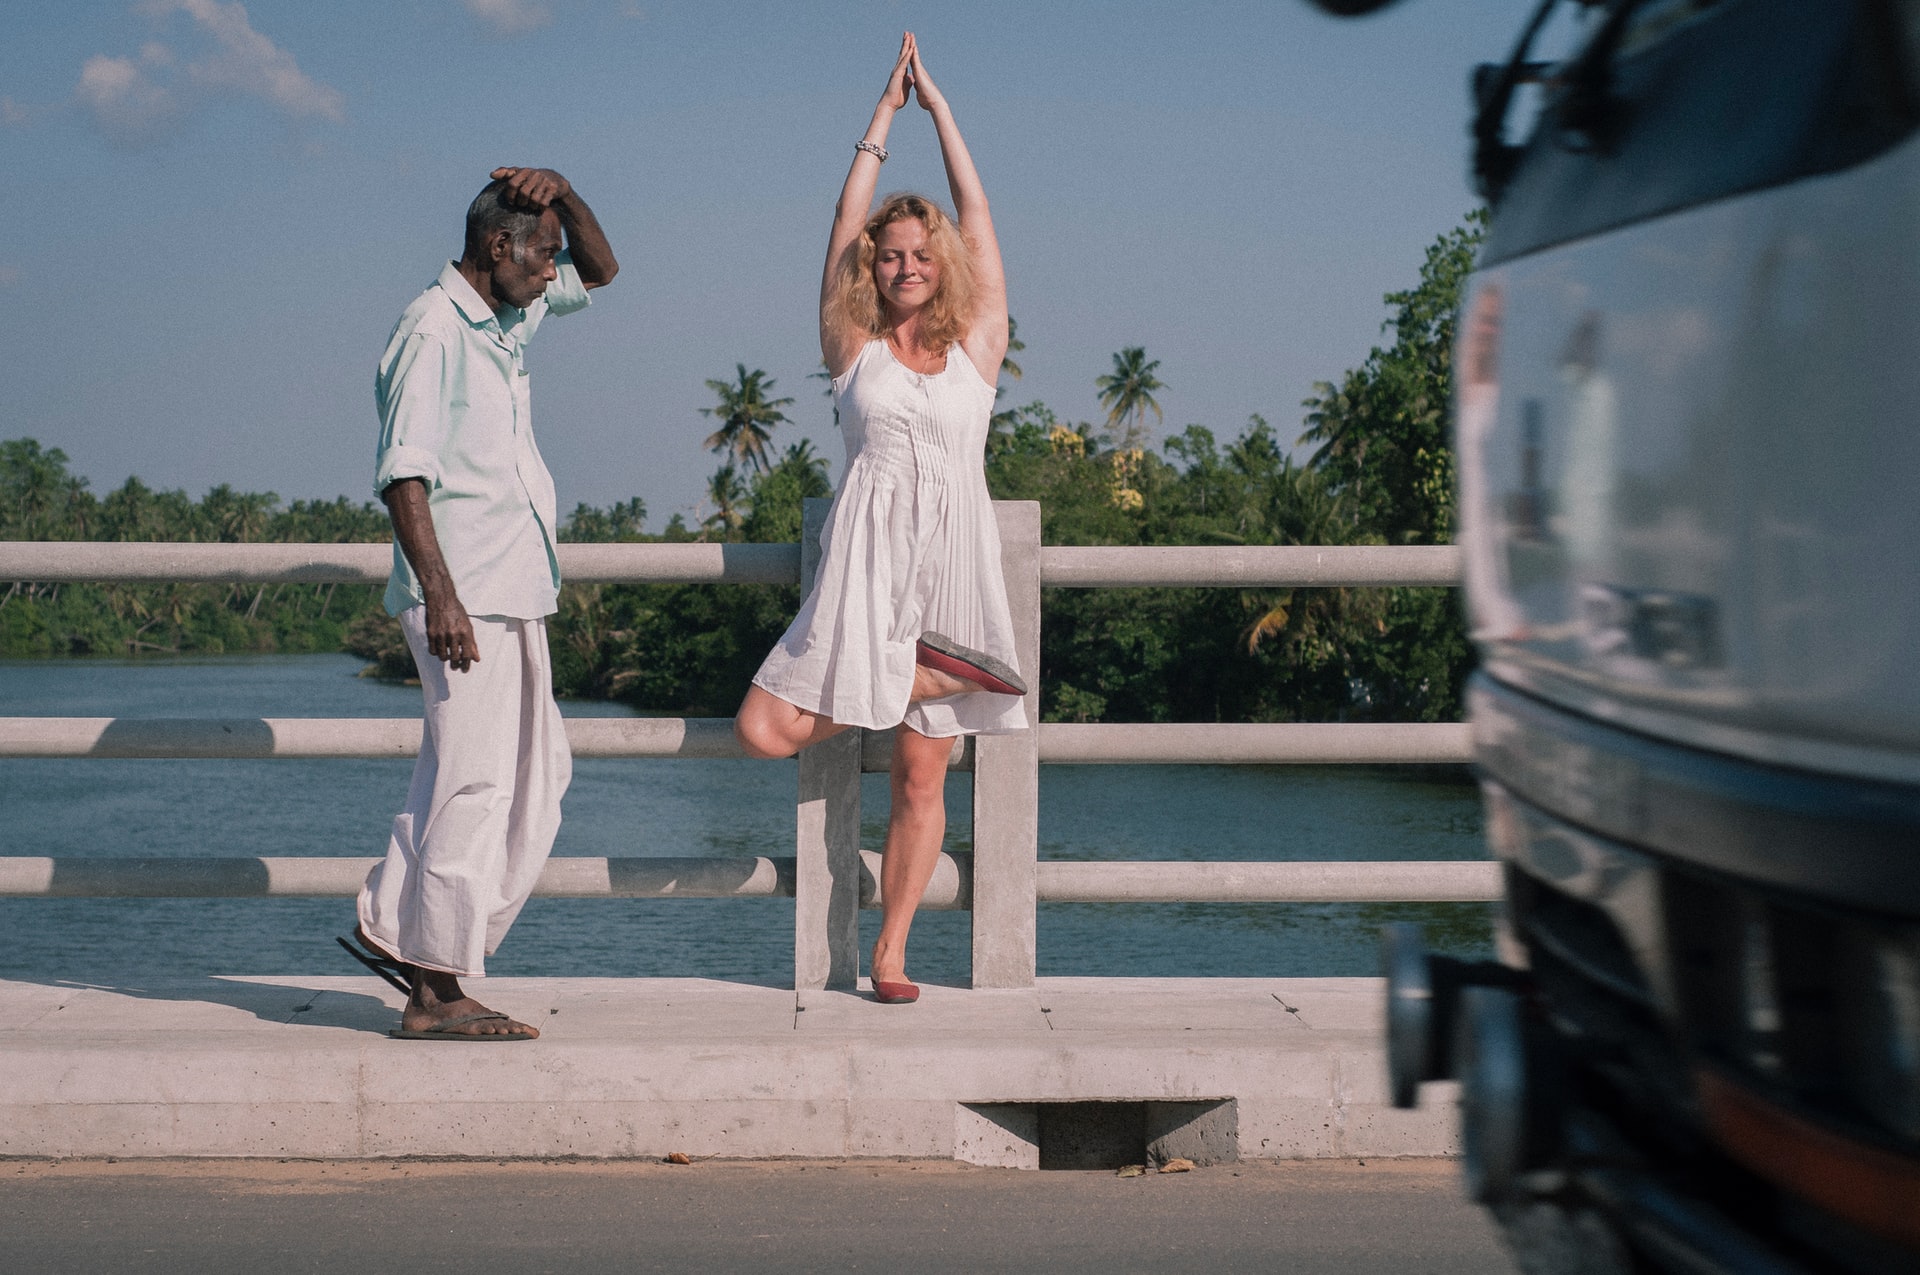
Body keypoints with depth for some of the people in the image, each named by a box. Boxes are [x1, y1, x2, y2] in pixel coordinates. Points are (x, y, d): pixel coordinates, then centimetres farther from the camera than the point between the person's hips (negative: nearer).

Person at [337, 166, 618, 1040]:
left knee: (538, 772, 12)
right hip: (463, 597, -10)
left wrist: (563, 193, 10)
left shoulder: (506, 318, 16)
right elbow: (405, 473, -17)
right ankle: (437, 993, -3)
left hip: (512, 592, 10)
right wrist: (440, 596, -24)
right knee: (474, 784, -8)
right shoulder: (432, 329, -11)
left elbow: (599, 273, 30)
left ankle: (395, 926, 17)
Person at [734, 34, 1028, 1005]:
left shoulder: (976, 348, 11)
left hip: (953, 566, 0)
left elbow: (976, 221, 11)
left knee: (921, 777, 1)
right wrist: (885, 112, 14)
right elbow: (846, 224, 9)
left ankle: (890, 950, 10)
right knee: (766, 732, -13)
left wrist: (937, 107, 16)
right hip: (866, 561, 0)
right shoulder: (855, 348, 10)